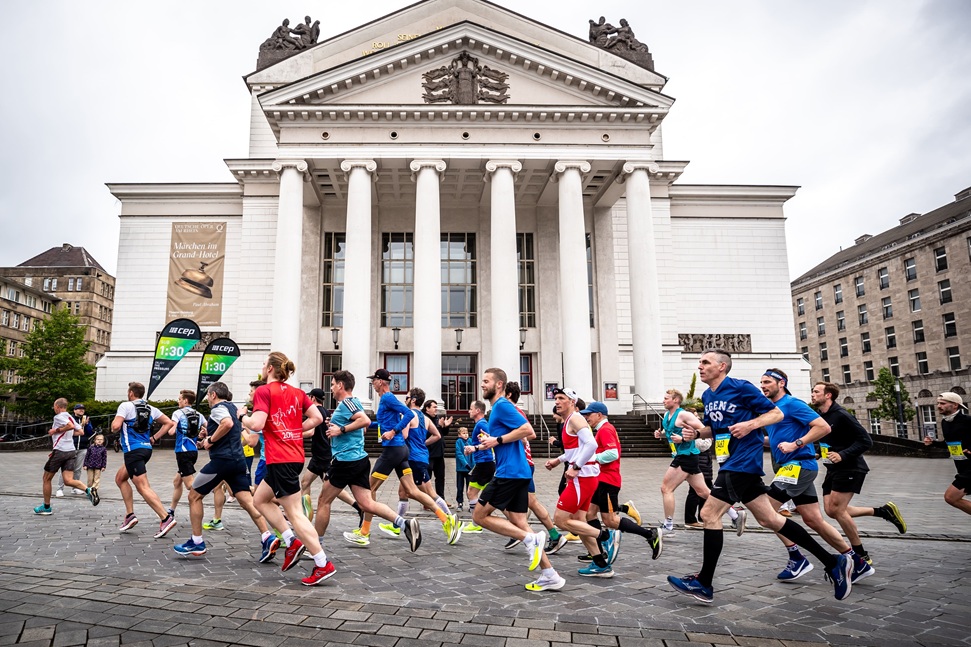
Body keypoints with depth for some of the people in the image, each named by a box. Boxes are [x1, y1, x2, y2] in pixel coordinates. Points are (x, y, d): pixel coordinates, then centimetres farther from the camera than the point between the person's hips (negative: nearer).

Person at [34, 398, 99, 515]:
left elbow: (71, 426, -25)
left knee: (47, 479, 12)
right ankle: (88, 490, -24)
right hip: (71, 451, 7)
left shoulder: (59, 416, -8)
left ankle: (46, 507, 22)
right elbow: (80, 432, 18)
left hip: (60, 450, -7)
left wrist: (57, 430, -13)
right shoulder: (70, 417, 18)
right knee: (68, 480, 0)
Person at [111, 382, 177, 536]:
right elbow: (169, 423, 10)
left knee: (143, 487, -10)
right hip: (146, 449, 8)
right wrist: (154, 437, 14)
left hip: (133, 451, -8)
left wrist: (113, 423, 8)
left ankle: (166, 518, -20)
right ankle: (130, 515, 21)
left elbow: (116, 426, -15)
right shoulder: (150, 409, 12)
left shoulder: (126, 406, -5)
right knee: (120, 478, 25)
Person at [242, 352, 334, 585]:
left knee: (295, 513, -2)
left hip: (280, 459, -8)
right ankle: (293, 541, 16)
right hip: (295, 456, 8)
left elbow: (257, 424, -17)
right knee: (260, 499, 23)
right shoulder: (297, 392, 11)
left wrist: (243, 418, 3)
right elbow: (317, 418, 5)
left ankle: (322, 564, -2)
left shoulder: (263, 391, -7)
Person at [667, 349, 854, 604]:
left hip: (743, 462, -9)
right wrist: (696, 432, 2)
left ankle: (704, 584, 3)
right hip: (733, 464, 9)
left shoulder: (741, 387, -12)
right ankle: (833, 562, 24)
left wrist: (750, 424, -22)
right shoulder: (707, 396, 11)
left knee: (709, 514, -8)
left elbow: (776, 413, -7)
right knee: (769, 519, 13)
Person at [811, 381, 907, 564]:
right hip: (834, 469, 8)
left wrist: (843, 455, -26)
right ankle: (883, 511, 18)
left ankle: (861, 555, 7)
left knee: (836, 509, -11)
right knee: (831, 510, 4)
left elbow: (866, 441, -19)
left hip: (850, 468, -8)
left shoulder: (841, 415, -17)